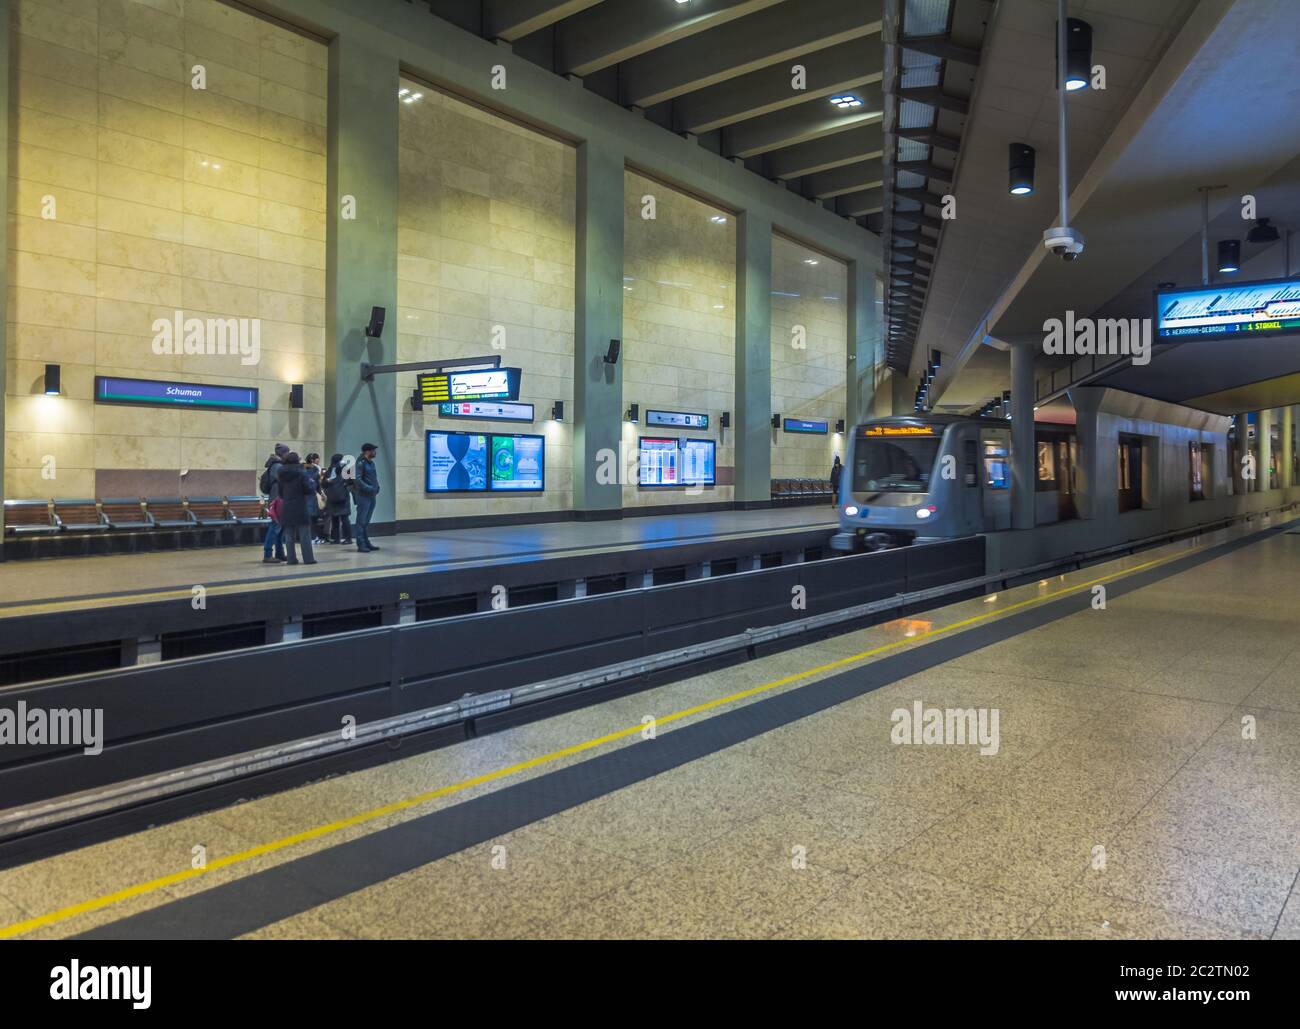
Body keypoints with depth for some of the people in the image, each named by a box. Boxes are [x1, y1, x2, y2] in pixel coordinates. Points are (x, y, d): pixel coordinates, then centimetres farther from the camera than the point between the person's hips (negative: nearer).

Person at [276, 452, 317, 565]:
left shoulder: (282, 474, 7)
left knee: (289, 536, 7)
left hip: (286, 508, 4)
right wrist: (313, 482, 4)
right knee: (305, 534, 0)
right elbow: (309, 489, -14)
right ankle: (308, 558, -2)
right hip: (300, 508, -4)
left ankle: (291, 559, 7)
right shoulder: (302, 473, -9)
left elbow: (280, 492, 14)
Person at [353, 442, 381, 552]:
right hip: (363, 496, -8)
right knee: (361, 521, -4)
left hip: (372, 496, 8)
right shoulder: (361, 463, -10)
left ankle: (367, 543, 19)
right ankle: (361, 544, -2)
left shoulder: (371, 463, 15)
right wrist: (368, 488, -23)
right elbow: (358, 479, -18)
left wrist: (377, 487, 7)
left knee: (367, 521, 13)